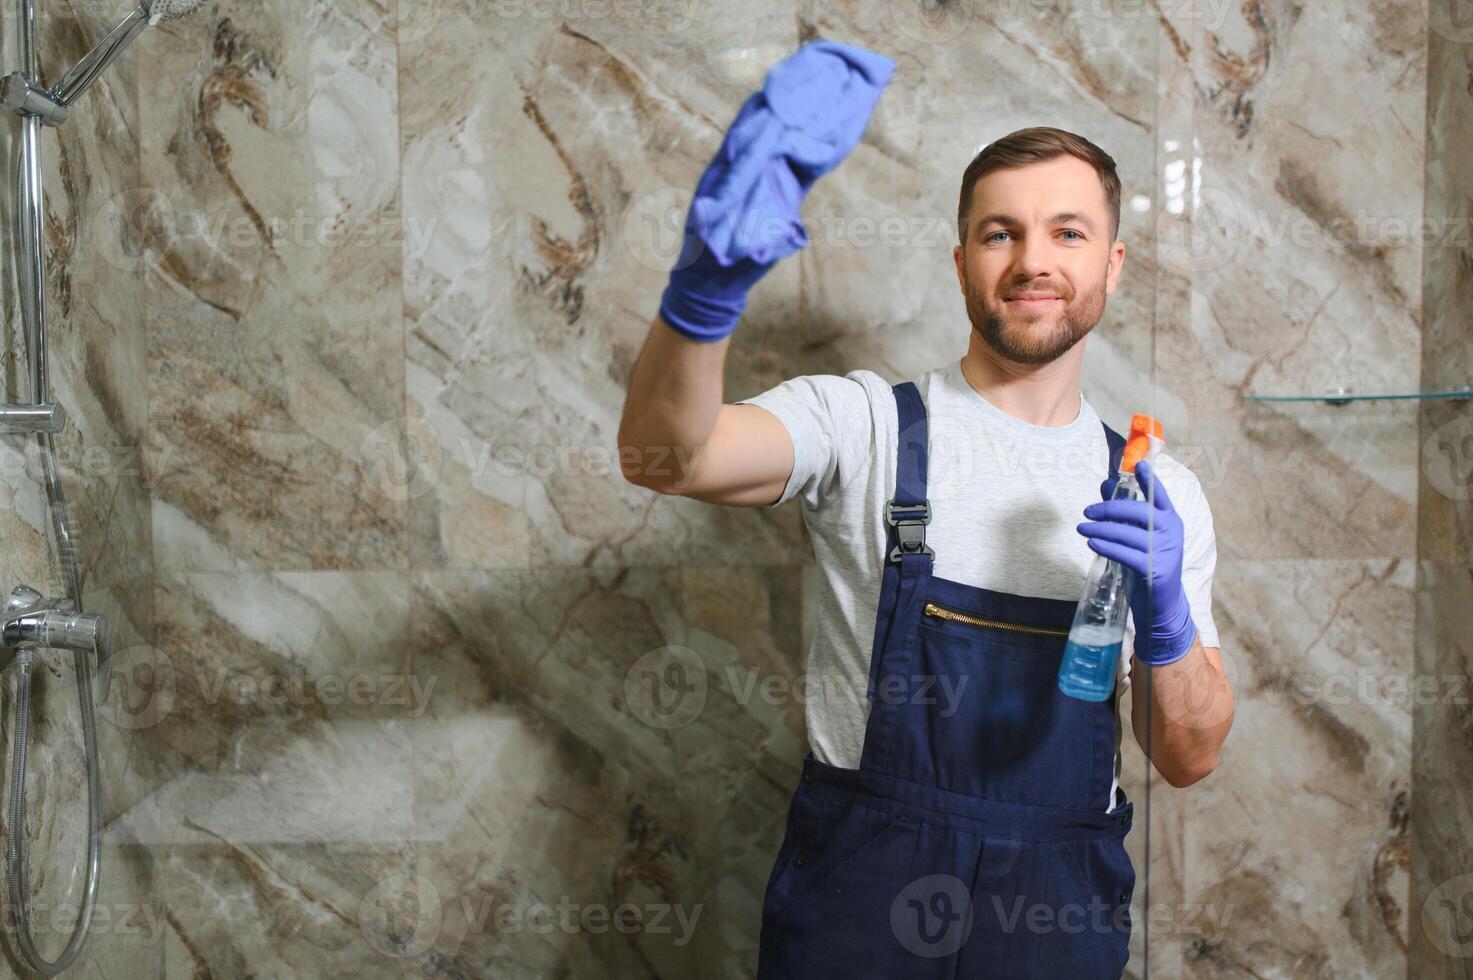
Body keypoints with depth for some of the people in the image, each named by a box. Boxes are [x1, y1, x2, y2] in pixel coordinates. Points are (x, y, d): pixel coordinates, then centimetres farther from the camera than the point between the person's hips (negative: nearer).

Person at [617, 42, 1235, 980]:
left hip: (1060, 905, 3)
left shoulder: (1161, 492, 4)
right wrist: (706, 286, -45)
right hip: (858, 880, -3)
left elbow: (1190, 760, 4)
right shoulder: (865, 423, -7)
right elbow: (667, 455, -26)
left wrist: (1166, 617, -16)